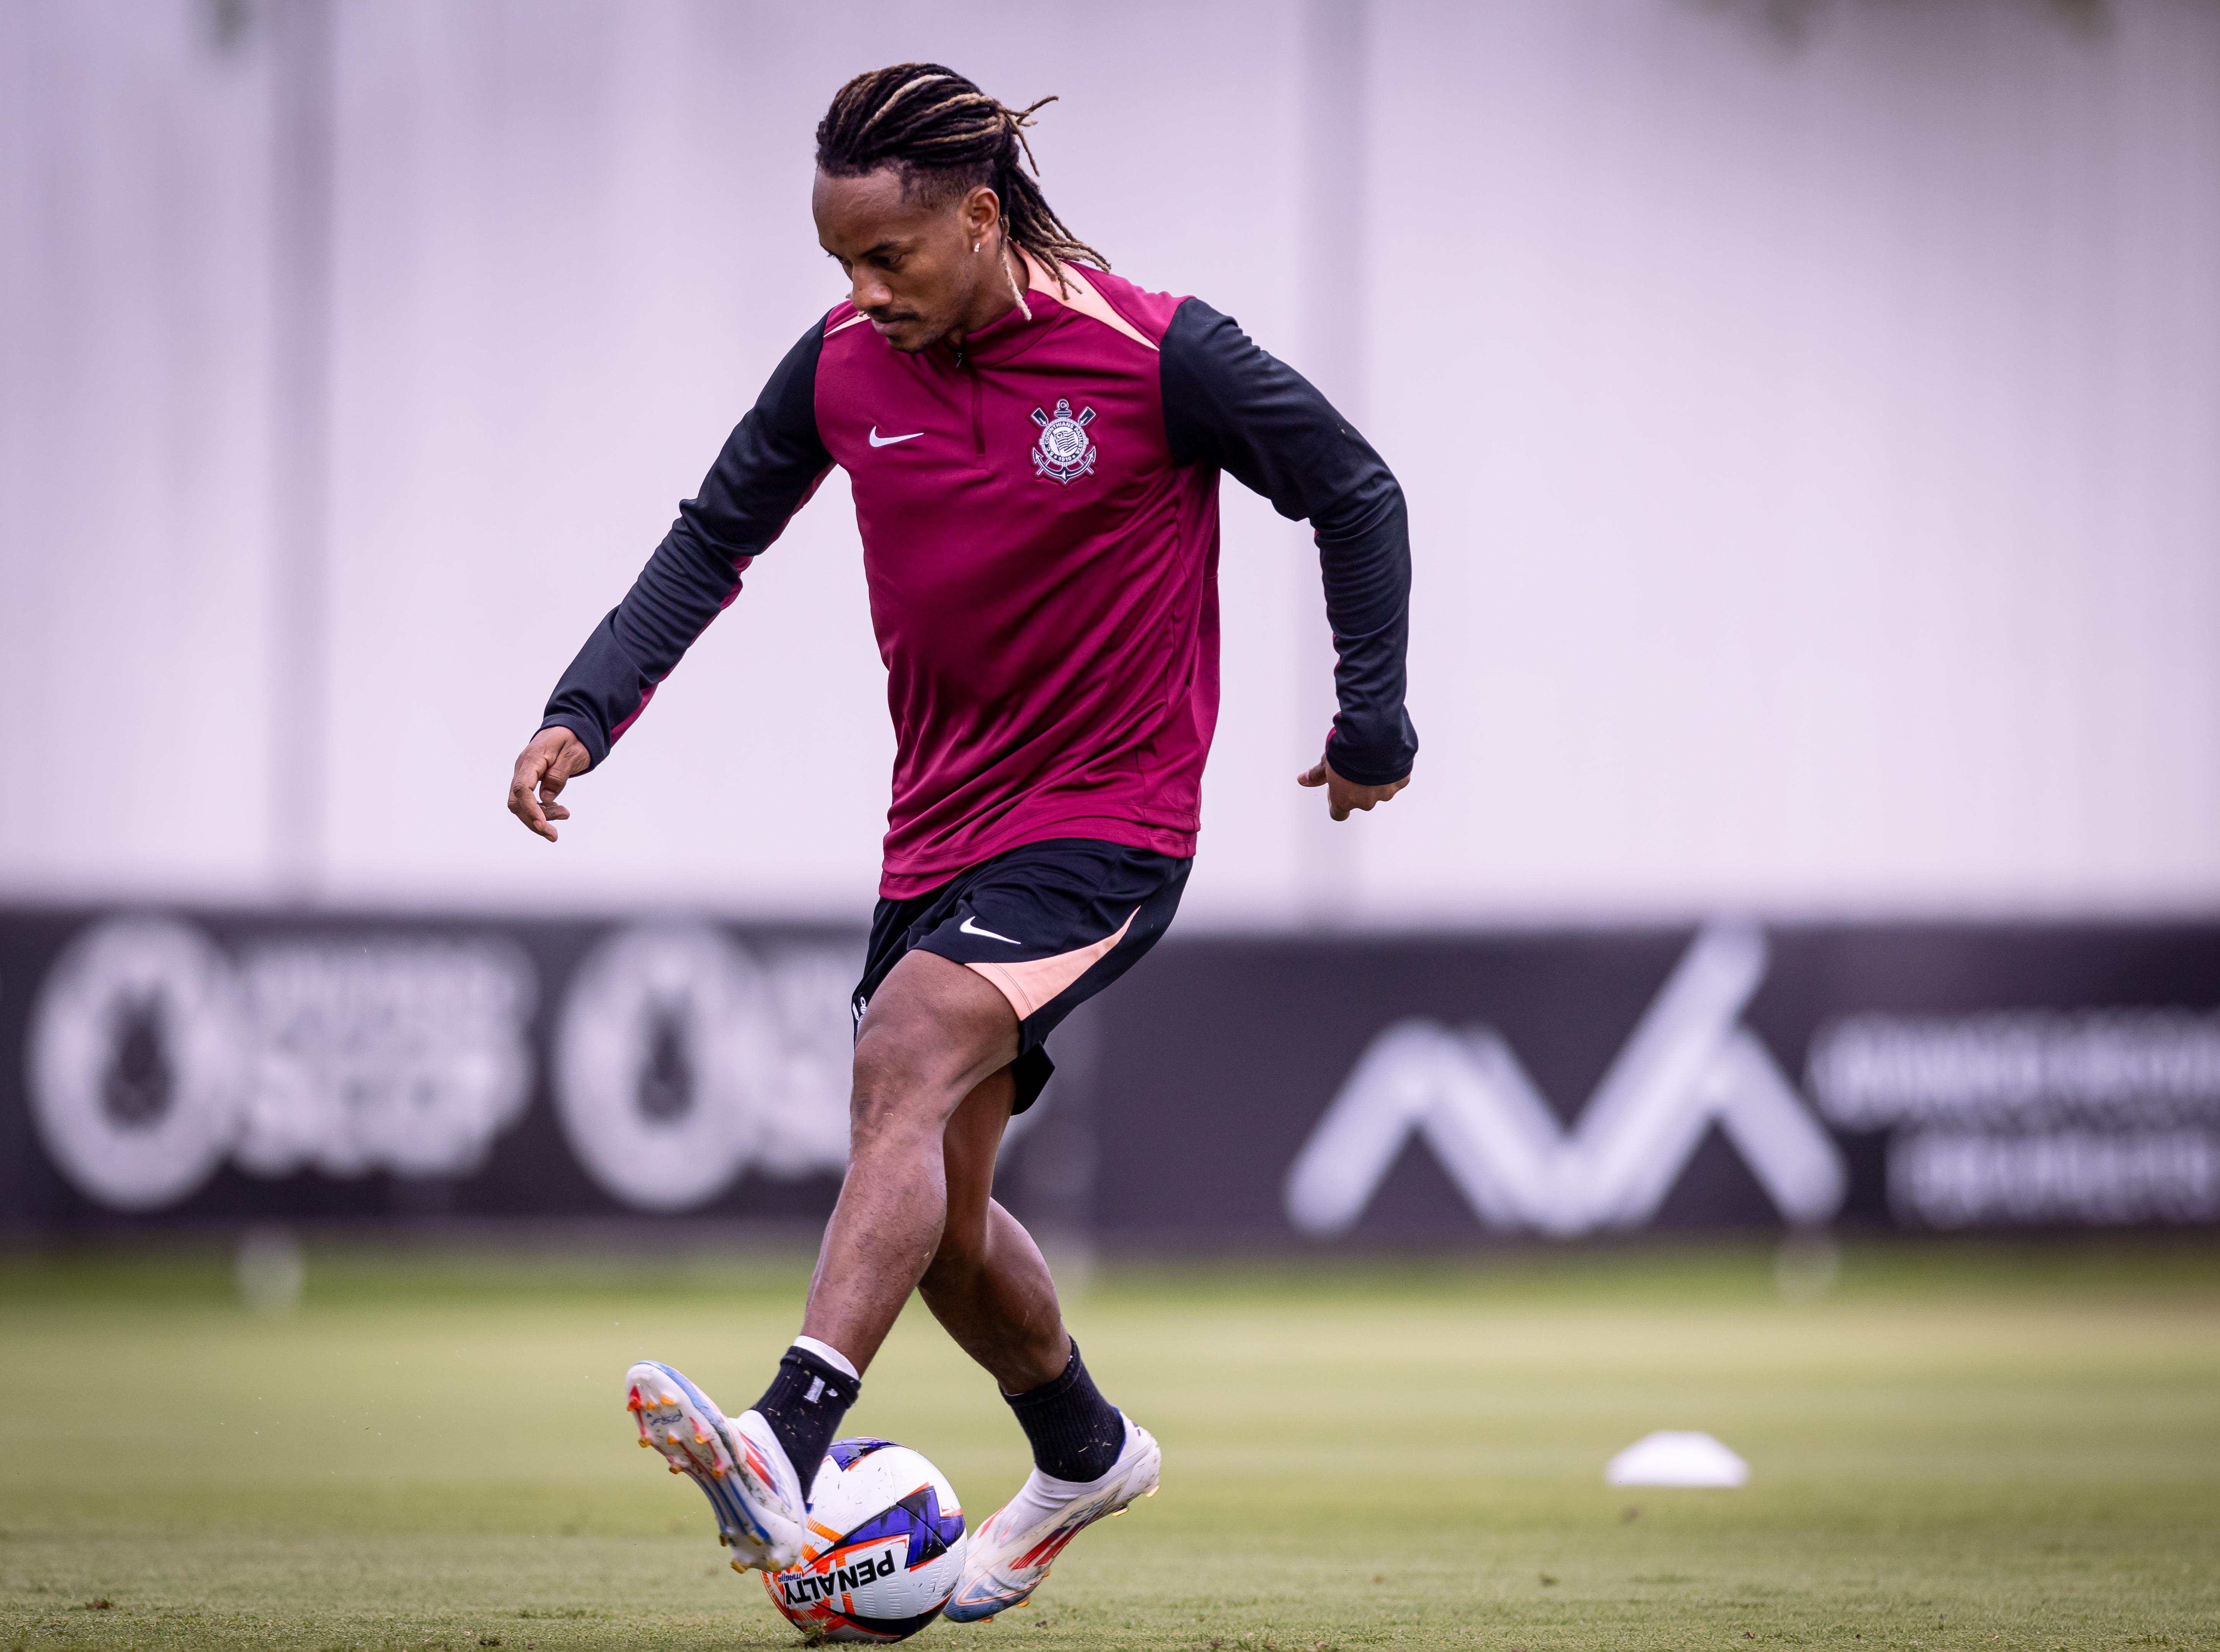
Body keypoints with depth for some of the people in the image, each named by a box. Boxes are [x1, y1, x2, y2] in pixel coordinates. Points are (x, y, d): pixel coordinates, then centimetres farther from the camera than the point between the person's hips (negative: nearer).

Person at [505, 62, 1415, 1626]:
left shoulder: (1156, 353, -14)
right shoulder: (846, 366, -1)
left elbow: (1356, 493, -2)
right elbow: (715, 537, 10)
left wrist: (1376, 723, 2)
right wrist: (586, 712, -3)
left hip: (1112, 822, -6)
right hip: (941, 831, 6)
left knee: (906, 1053, -30)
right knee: (937, 1215, 12)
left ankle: (787, 1451, -44)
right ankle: (1085, 1453, 42)